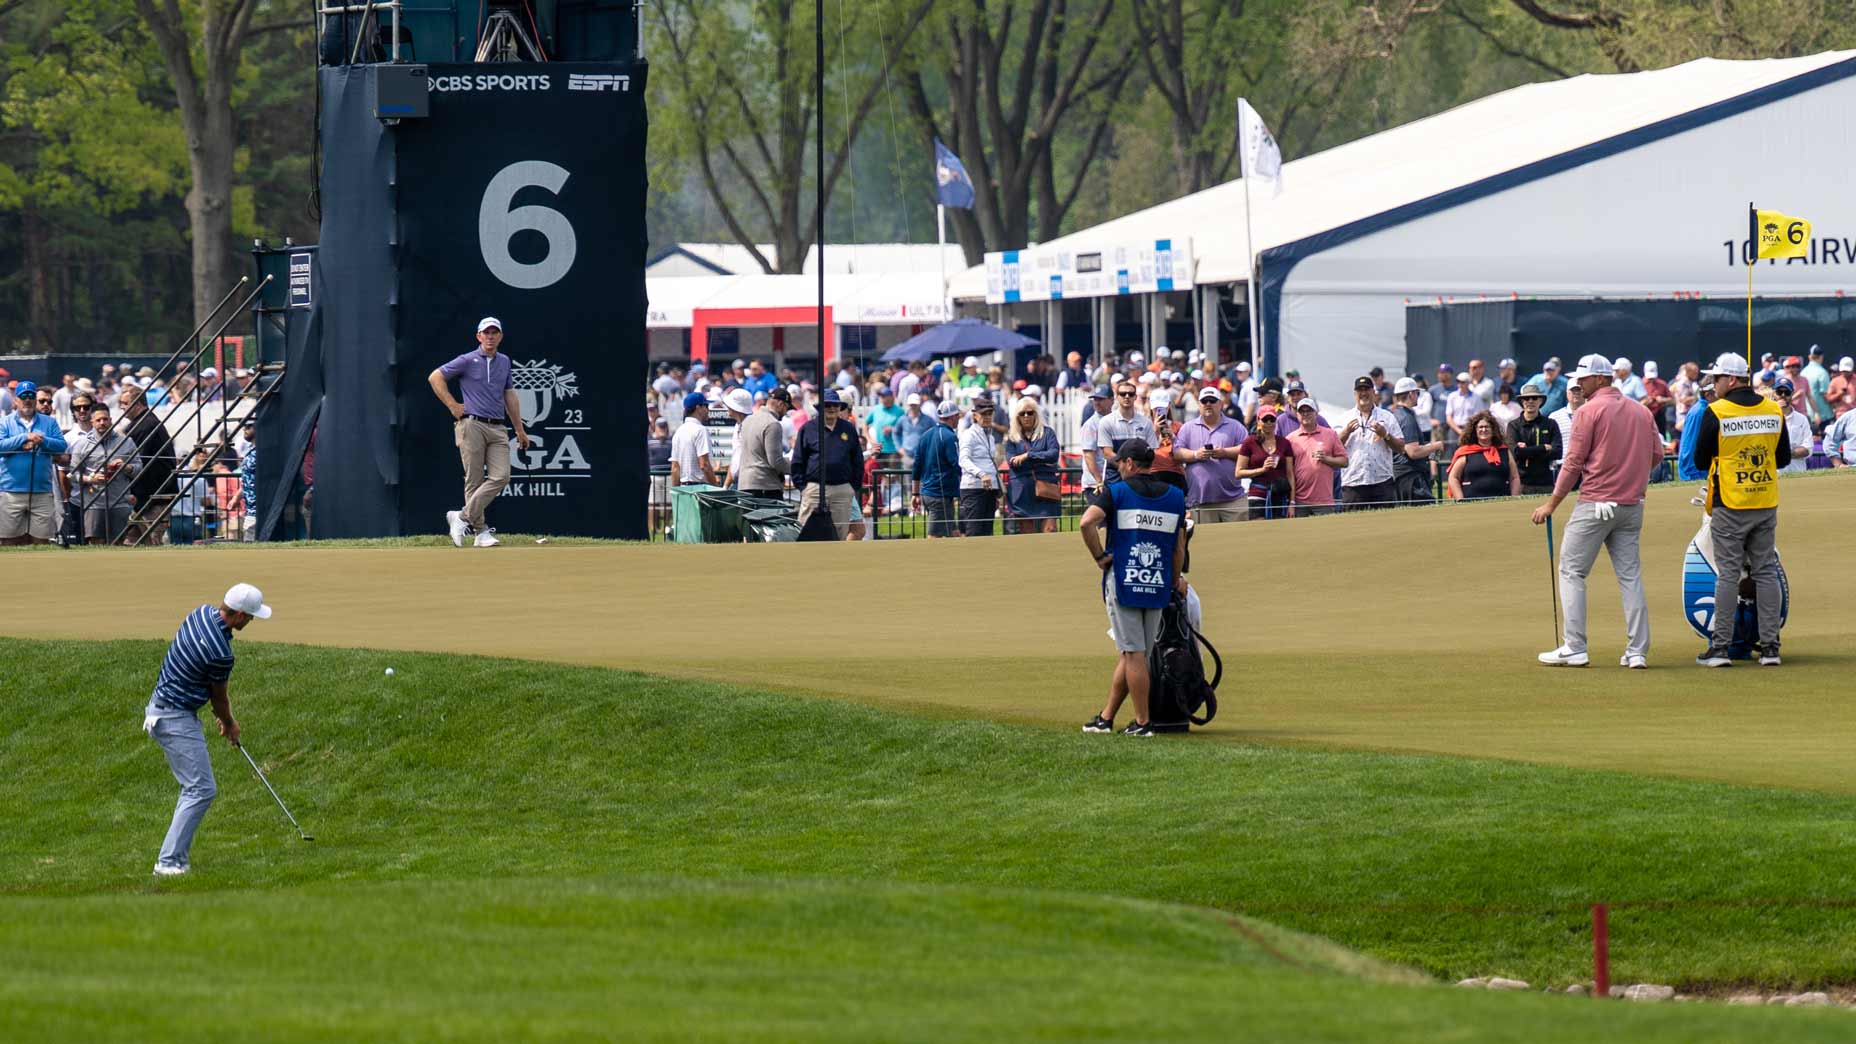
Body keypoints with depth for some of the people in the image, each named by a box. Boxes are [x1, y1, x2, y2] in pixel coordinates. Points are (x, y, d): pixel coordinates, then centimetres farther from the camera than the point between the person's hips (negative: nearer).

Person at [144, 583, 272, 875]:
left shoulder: (203, 613, 1)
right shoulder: (219, 652, -26)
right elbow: (219, 697, -6)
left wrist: (225, 717, 13)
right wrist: (229, 724, 14)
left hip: (160, 706, 10)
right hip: (176, 718, -10)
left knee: (195, 786, 18)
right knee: (202, 790, -10)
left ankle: (180, 852, 17)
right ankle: (169, 860, -15)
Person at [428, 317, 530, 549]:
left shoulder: (504, 362, 17)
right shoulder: (467, 361, 0)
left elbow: (510, 396, 25)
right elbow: (435, 377, 0)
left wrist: (520, 430, 25)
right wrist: (453, 406, -5)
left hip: (498, 429, 5)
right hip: (472, 426, -5)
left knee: (500, 477, -11)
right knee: (474, 480, -6)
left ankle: (463, 517, -4)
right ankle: (480, 530, 0)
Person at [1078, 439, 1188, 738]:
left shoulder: (1116, 491, -2)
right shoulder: (1175, 497, 9)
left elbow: (1087, 522, -18)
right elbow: (1179, 548, 12)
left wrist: (1099, 557, -7)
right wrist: (1176, 580, 23)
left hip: (1123, 579, -4)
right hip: (1158, 586, 4)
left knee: (1133, 654, -2)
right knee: (1130, 654, 10)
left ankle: (1143, 722, -4)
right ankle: (1106, 717, 17)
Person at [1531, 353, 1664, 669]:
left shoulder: (1588, 412, -8)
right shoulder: (1641, 411, 10)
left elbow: (1574, 462, -10)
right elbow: (1656, 455, 10)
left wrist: (1552, 504, -4)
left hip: (1595, 504, -6)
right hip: (1632, 506, 6)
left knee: (1572, 572, 1)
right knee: (1630, 576, 8)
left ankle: (1575, 649, -4)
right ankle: (1638, 651, 3)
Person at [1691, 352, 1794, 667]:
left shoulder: (1716, 413, -10)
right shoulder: (1774, 411, 3)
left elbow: (1700, 461, -4)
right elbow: (1784, 458, 10)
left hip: (1729, 506, -4)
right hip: (1767, 505, 4)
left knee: (1727, 574, 0)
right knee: (1766, 572, 8)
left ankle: (1720, 647, -1)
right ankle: (1770, 646, 6)